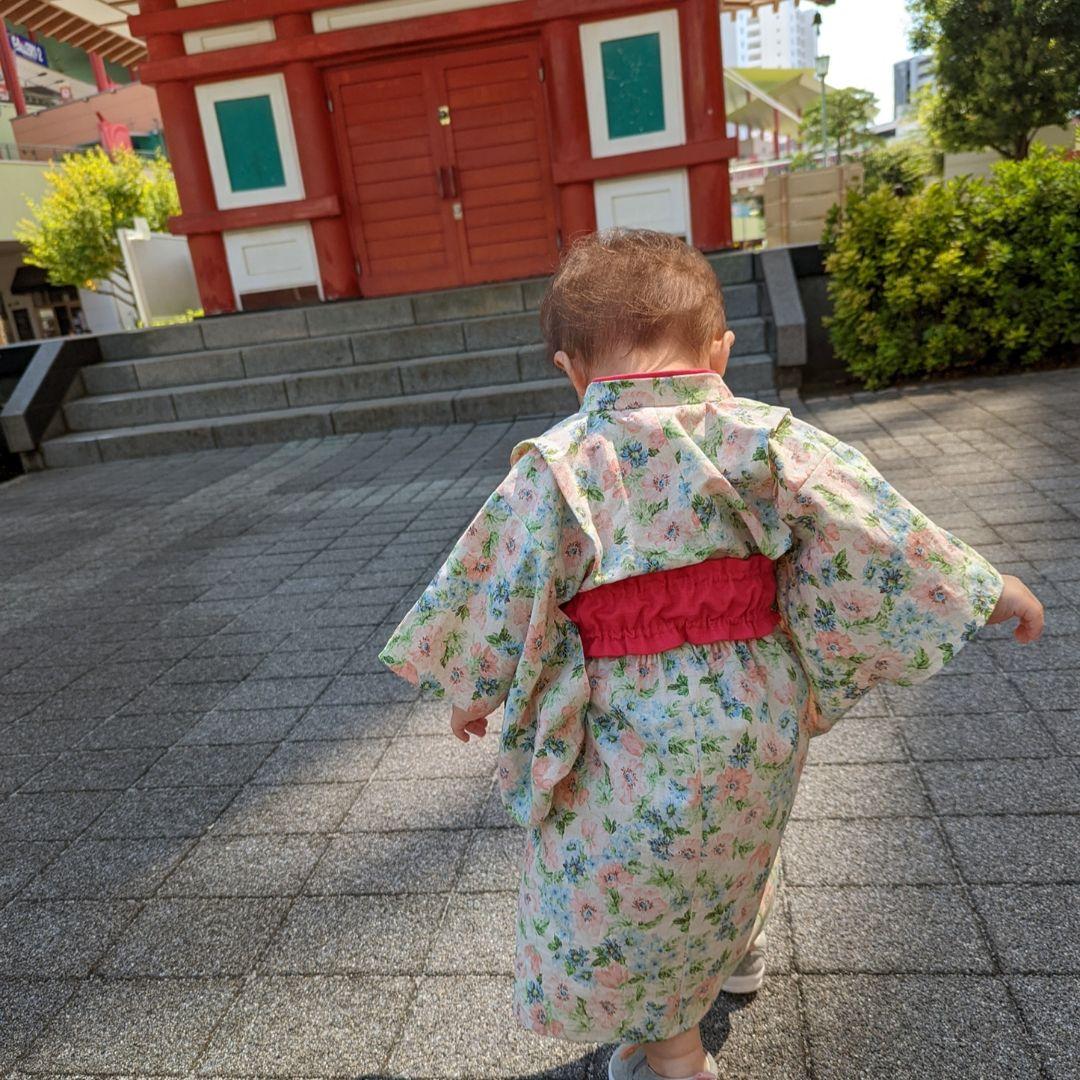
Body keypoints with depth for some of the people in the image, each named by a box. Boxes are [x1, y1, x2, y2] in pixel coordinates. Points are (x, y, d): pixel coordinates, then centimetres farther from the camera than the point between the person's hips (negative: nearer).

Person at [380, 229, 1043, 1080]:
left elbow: (502, 588, -8)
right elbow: (872, 528, -6)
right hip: (757, 719, 5)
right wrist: (985, 587, 9)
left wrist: (476, 690, 9)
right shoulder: (764, 440, -10)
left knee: (625, 891, 21)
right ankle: (737, 950, 61)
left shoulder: (556, 466, -14)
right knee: (732, 845, 34)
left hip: (631, 735, -4)